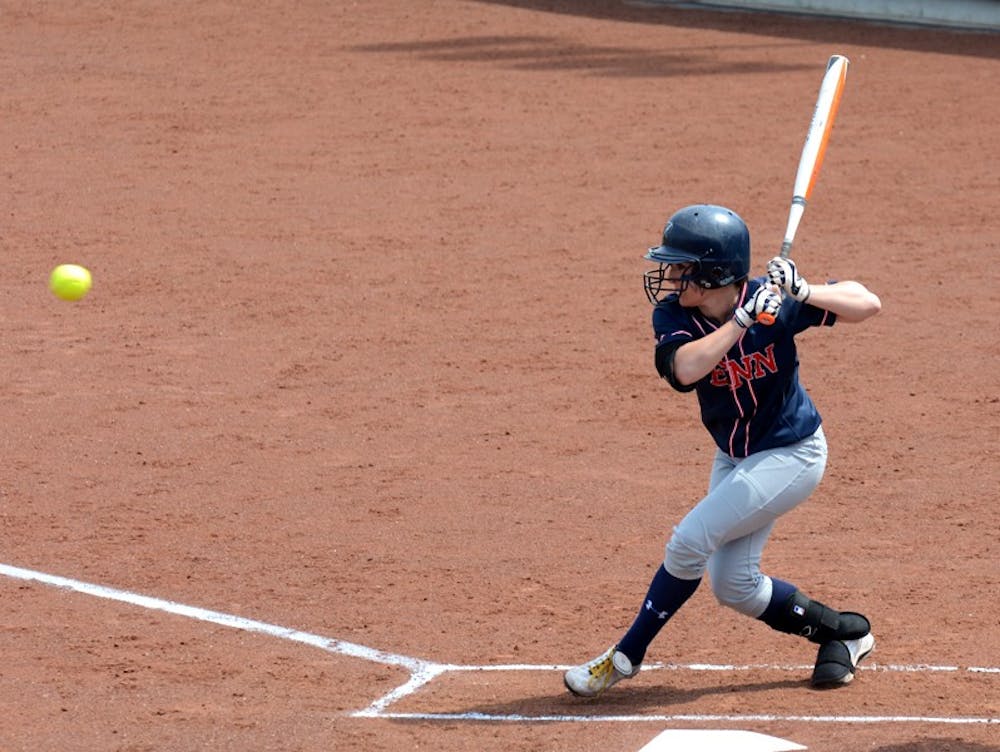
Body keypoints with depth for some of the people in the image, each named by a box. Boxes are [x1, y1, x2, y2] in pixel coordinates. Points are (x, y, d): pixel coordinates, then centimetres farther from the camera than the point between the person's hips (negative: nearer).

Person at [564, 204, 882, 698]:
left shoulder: (774, 304, -23)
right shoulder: (674, 315, -15)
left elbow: (868, 305, -23)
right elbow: (686, 368, -36)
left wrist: (802, 292, -37)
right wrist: (743, 319, -41)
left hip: (791, 456, -6)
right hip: (734, 459, 6)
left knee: (689, 541, -16)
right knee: (734, 588, 7)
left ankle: (626, 657, 1)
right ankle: (842, 632, 27)